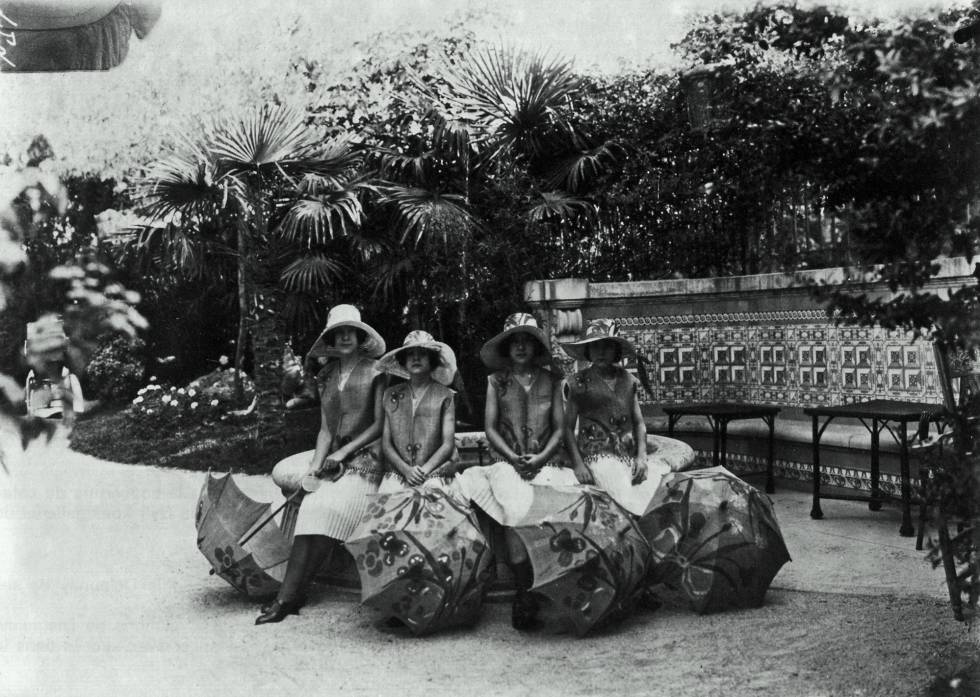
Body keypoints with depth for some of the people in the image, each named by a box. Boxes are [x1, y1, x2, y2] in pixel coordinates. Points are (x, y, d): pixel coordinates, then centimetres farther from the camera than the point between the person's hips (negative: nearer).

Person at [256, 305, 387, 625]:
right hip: (333, 455, 7)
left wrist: (343, 452, -10)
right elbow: (325, 429, 12)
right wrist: (316, 463, -5)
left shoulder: (374, 371, 1)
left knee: (324, 506, -28)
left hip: (365, 454, -6)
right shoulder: (326, 376, 16)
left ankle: (290, 596, -30)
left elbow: (379, 424, -3)